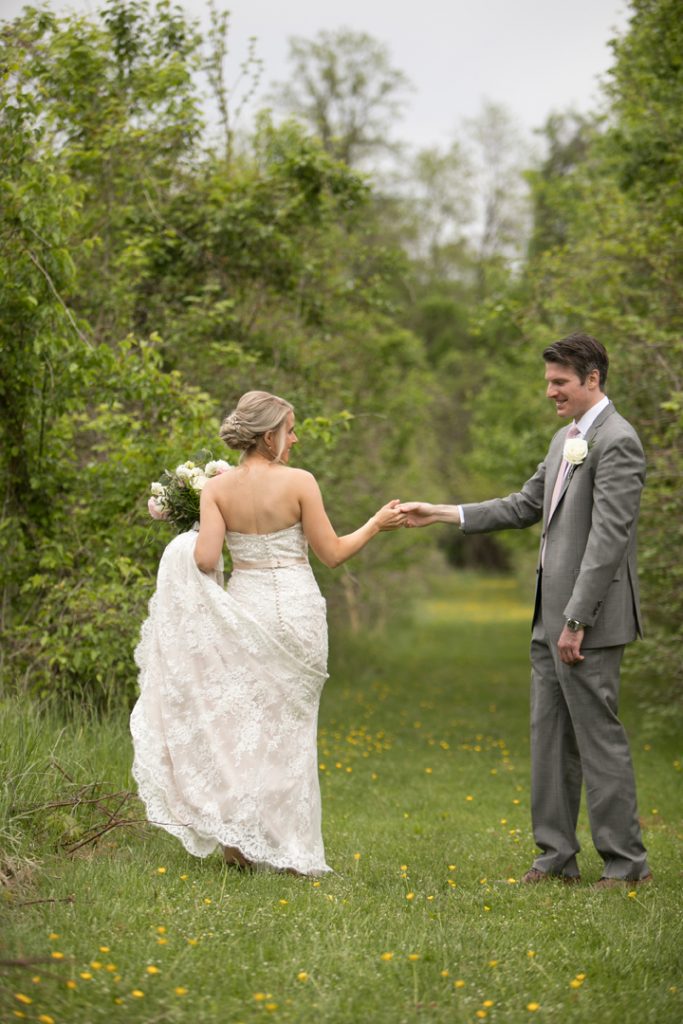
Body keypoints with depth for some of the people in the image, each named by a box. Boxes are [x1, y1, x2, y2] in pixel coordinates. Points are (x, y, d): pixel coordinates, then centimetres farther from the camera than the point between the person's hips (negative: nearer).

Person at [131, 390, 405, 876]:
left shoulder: (216, 488, -3)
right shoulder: (299, 482, -9)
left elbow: (205, 559, -11)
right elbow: (332, 553, -5)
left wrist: (189, 539, 11)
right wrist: (377, 524, 9)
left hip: (243, 609, 2)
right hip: (295, 608, -2)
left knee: (244, 720, 16)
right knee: (290, 727, 9)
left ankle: (238, 834, 3)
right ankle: (291, 851, 10)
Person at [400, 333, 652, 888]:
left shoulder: (617, 442, -15)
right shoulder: (566, 438, 16)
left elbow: (608, 538, -20)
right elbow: (525, 507, 20)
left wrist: (576, 621, -22)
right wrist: (443, 513, 13)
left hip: (588, 618, -10)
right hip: (552, 615, 10)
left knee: (598, 736, -4)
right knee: (550, 734, 12)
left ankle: (627, 861, 5)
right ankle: (557, 855, 20)